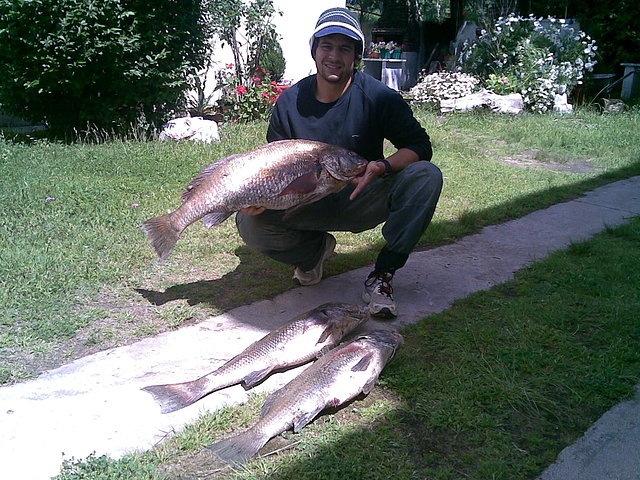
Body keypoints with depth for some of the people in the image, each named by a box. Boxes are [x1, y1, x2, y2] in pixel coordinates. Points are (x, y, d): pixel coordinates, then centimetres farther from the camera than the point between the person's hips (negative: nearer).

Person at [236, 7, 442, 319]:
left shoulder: (379, 97, -13)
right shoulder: (291, 102, -6)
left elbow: (420, 146, -14)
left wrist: (383, 167, -34)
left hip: (362, 201, -1)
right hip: (308, 204, 2)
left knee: (426, 176, -27)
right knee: (249, 221, -23)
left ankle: (381, 275, -19)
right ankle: (315, 248, 9)